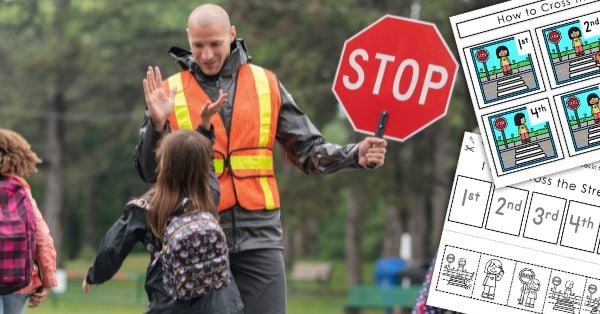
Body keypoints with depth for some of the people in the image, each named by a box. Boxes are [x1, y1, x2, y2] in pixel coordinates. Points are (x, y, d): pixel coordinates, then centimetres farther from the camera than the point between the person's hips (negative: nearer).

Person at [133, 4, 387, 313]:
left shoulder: (266, 85, 8)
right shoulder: (169, 92, 5)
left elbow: (309, 150, 10)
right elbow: (149, 171, 4)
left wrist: (356, 155, -7)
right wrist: (157, 125, -14)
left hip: (259, 237, 1)